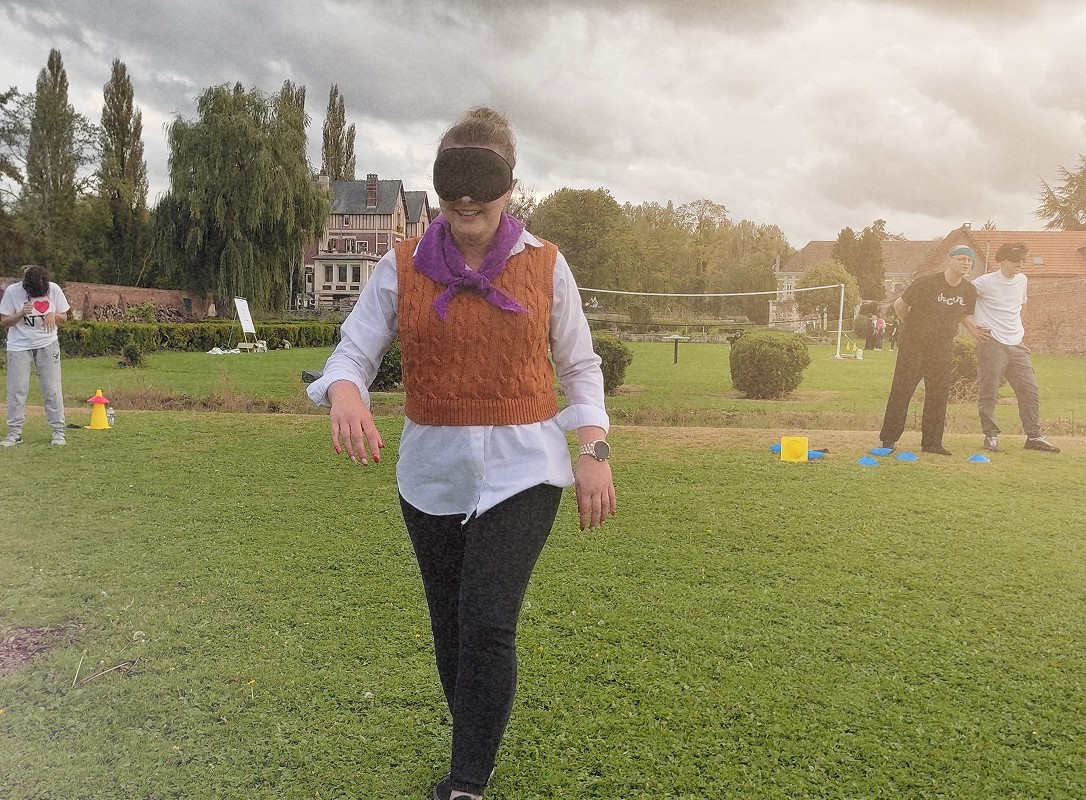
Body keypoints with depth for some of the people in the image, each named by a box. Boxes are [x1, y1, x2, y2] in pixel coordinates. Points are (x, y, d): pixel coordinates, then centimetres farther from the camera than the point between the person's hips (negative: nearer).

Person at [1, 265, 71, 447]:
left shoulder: (54, 289, -10)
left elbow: (64, 316, 2)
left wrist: (53, 315, -21)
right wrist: (21, 313, -25)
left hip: (47, 344, 1)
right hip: (19, 346, 0)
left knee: (52, 389, -1)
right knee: (16, 389, 0)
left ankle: (58, 431, 5)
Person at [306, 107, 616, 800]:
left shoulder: (545, 266, 0)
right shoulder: (401, 267, 1)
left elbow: (580, 365, 6)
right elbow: (353, 350, -2)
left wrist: (594, 451, -5)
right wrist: (345, 393, -26)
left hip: (521, 470, -2)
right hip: (432, 473, 3)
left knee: (487, 625, -11)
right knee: (452, 630, 13)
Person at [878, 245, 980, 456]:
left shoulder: (969, 291, 0)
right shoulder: (927, 282, -15)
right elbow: (900, 305, -5)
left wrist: (980, 333, 6)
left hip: (942, 347, 5)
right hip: (913, 345, -5)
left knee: (939, 393, 3)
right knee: (901, 391, -4)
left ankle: (932, 442, 13)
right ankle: (888, 439, 3)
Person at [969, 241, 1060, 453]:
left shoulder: (1022, 280, 10)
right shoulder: (985, 282, -9)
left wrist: (1018, 328, 17)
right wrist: (974, 328, -5)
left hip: (1016, 343, 6)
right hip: (992, 343, -6)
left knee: (1030, 389, 4)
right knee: (989, 392, -3)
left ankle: (1034, 436, 12)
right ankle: (991, 436, 8)